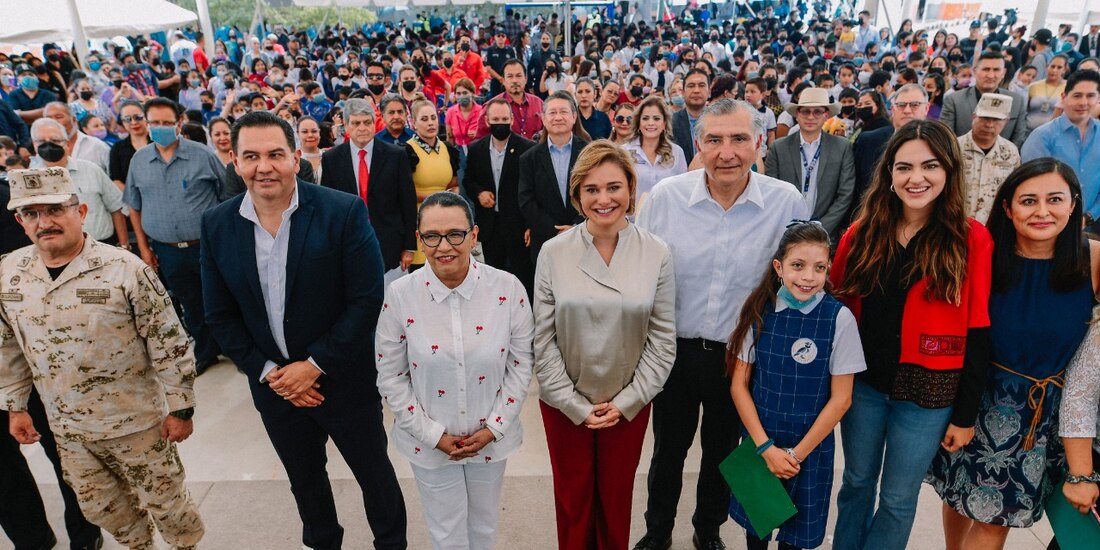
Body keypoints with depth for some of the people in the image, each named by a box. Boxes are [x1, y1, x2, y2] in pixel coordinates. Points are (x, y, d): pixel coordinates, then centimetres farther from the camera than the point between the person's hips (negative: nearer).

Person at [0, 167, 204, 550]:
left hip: (135, 422, -5)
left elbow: (170, 345, -15)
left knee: (165, 501, 11)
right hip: (66, 429, 5)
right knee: (99, 508, 22)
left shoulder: (124, 269, -19)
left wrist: (180, 409, -12)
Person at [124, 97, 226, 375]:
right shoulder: (139, 160, 5)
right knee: (192, 307, 16)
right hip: (168, 252, 3)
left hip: (208, 246, -3)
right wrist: (144, 248, 8)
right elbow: (134, 207, 12)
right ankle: (205, 352, 32)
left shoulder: (203, 154, -6)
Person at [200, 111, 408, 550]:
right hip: (274, 384, 4)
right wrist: (268, 373, -8)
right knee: (304, 479, 24)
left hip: (344, 378, -3)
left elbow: (367, 299, -17)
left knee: (374, 472, 15)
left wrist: (315, 366, -17)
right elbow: (220, 314, 1)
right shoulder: (217, 225, -4)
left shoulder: (344, 212, -17)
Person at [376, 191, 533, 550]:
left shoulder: (508, 288, -16)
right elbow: (391, 377, -7)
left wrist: (494, 427, -10)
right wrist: (434, 435, -10)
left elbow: (521, 363, -6)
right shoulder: (400, 295, -16)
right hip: (430, 442, -1)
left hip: (492, 436, 1)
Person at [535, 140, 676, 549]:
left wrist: (625, 402, -9)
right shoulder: (553, 253, -11)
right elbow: (543, 339, -8)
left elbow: (662, 339, -6)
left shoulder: (657, 254, -10)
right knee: (572, 499, 17)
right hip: (564, 404, 0)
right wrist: (575, 405, -9)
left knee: (616, 500, 18)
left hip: (628, 404, 0)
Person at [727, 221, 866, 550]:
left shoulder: (839, 319, -16)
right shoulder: (759, 311, -9)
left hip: (811, 445, -1)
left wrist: (797, 453, -9)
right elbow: (739, 385, -5)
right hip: (759, 439, 2)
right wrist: (765, 446, -11)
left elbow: (840, 399, -11)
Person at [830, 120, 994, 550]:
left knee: (899, 499, 13)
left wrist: (966, 414, -4)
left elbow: (977, 334, -6)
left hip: (928, 394, -2)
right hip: (862, 383, 2)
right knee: (857, 484, 18)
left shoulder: (971, 241, -9)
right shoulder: (862, 233, -1)